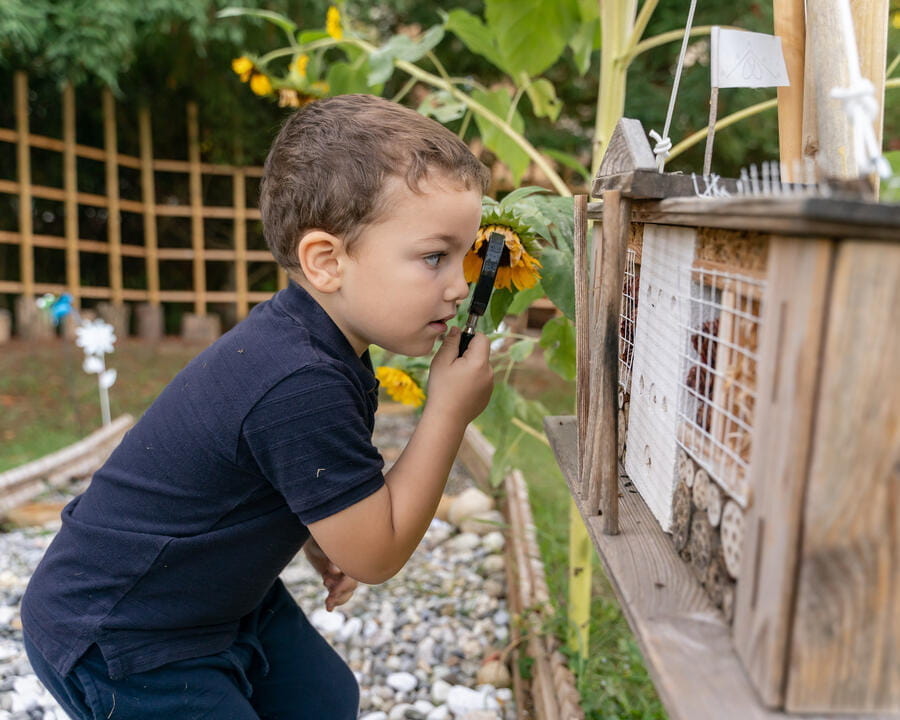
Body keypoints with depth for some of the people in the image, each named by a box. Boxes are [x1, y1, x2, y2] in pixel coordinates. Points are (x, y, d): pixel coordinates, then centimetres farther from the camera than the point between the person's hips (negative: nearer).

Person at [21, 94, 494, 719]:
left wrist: (315, 537, 3)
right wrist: (450, 413, -21)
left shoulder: (293, 338, -7)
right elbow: (377, 555, -24)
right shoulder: (302, 388, -37)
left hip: (220, 593, 9)